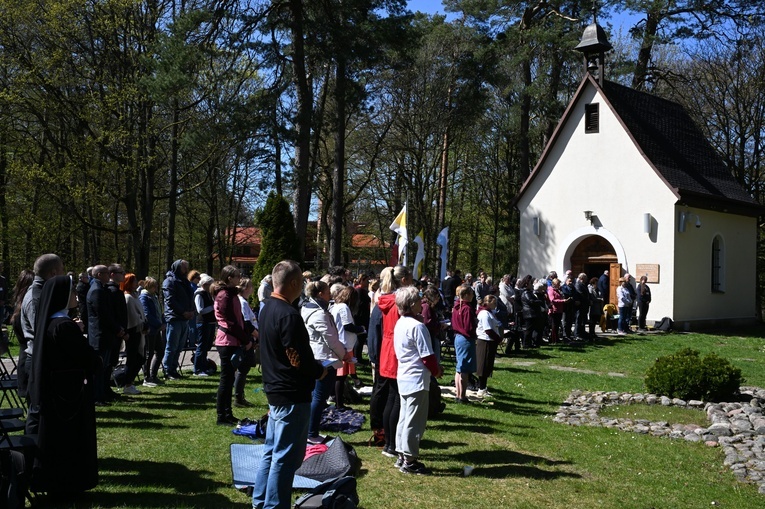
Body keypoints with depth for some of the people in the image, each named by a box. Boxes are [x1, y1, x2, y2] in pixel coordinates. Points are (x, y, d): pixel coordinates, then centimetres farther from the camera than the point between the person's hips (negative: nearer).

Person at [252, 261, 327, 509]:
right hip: (292, 395, -10)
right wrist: (319, 371, -4)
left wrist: (313, 366, 12)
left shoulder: (267, 309, 9)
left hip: (274, 389, 10)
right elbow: (298, 359, -22)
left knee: (272, 451, 19)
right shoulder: (289, 315, -22)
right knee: (286, 457, -1)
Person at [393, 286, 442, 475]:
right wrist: (436, 370, 2)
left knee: (405, 417, 16)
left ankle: (402, 456, 23)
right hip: (417, 379, -9)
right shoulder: (417, 326, -19)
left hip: (403, 377, 10)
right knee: (415, 421, -2)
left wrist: (434, 367, 15)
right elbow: (427, 355, -17)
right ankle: (409, 461, 4)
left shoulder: (400, 324, 10)